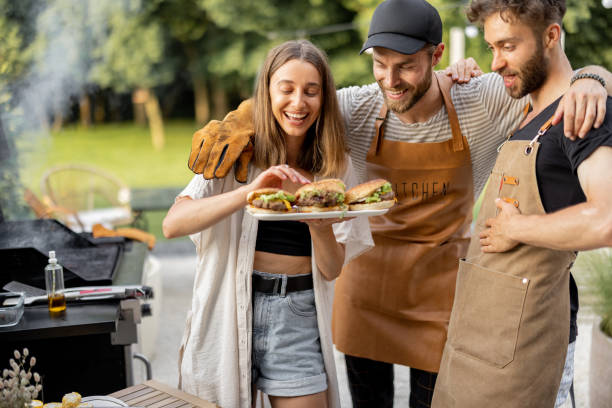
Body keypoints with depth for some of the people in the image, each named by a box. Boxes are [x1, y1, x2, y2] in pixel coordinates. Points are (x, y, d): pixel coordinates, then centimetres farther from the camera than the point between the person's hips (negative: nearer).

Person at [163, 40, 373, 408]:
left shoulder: (335, 166, 4)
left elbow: (332, 269, 1)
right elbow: (173, 224, -17)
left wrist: (320, 225, -19)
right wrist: (249, 191, -29)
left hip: (297, 318, 1)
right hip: (229, 310, -1)